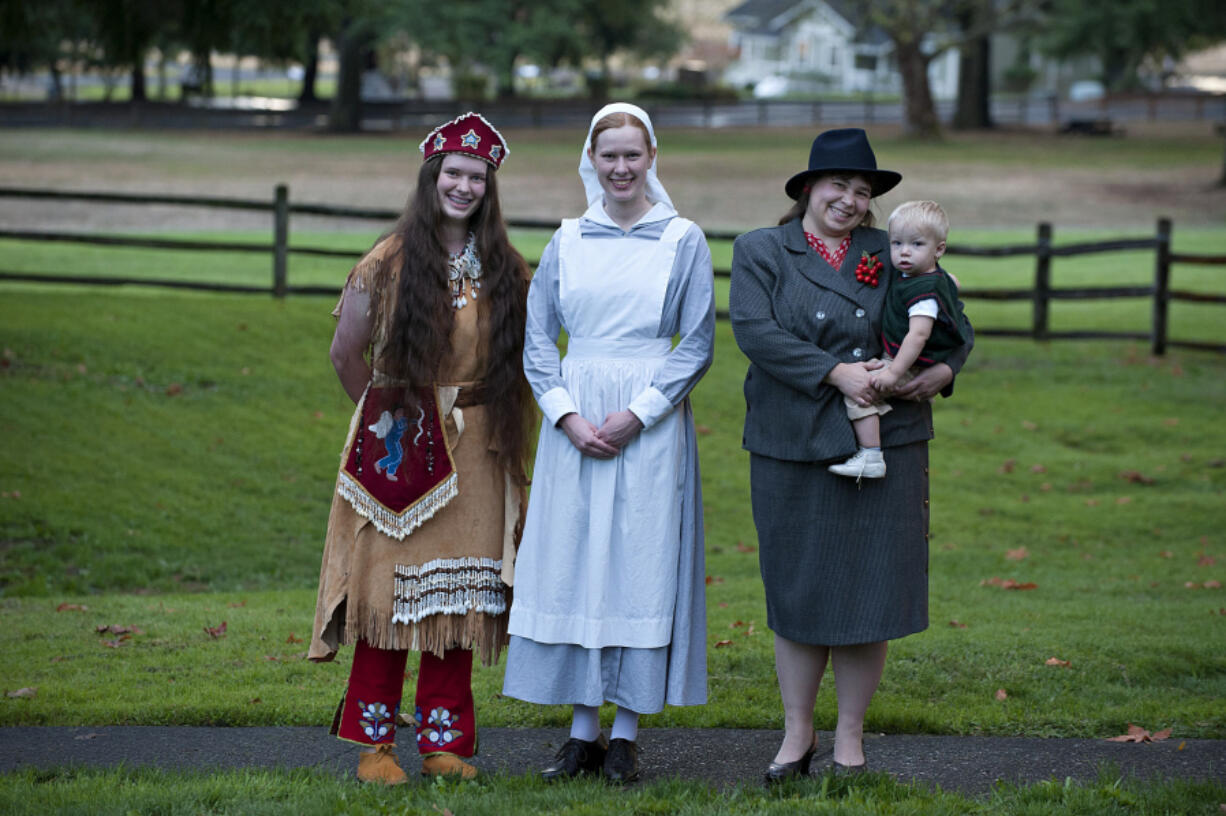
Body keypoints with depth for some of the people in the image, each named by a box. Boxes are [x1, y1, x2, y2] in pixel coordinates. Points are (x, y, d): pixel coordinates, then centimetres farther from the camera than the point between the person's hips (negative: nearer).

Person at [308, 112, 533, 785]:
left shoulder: (505, 270, 7)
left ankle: (444, 741, 11)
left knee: (458, 593, 4)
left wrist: (484, 417, 7)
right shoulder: (390, 262, -2)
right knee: (388, 589, -2)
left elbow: (521, 357, 13)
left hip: (474, 451, 3)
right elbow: (346, 353, 5)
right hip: (399, 445, -3)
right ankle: (374, 743, 5)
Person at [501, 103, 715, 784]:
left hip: (651, 421, -3)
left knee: (643, 566, -2)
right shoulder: (568, 242, 9)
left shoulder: (683, 241, 1)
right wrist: (568, 416, -7)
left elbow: (698, 345, -2)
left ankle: (627, 733, 6)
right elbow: (539, 339, 7)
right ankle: (584, 731, 10)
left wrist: (637, 414, -12)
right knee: (573, 566, 2)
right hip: (576, 416, 3)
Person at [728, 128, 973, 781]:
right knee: (796, 592, 5)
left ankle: (850, 738, 15)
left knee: (869, 591, 2)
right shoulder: (759, 252, 4)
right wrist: (835, 372, -19)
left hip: (884, 449, 1)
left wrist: (944, 368, -4)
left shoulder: (892, 256, 11)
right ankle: (797, 734, 18)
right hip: (794, 450, -1)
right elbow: (755, 330, -11)